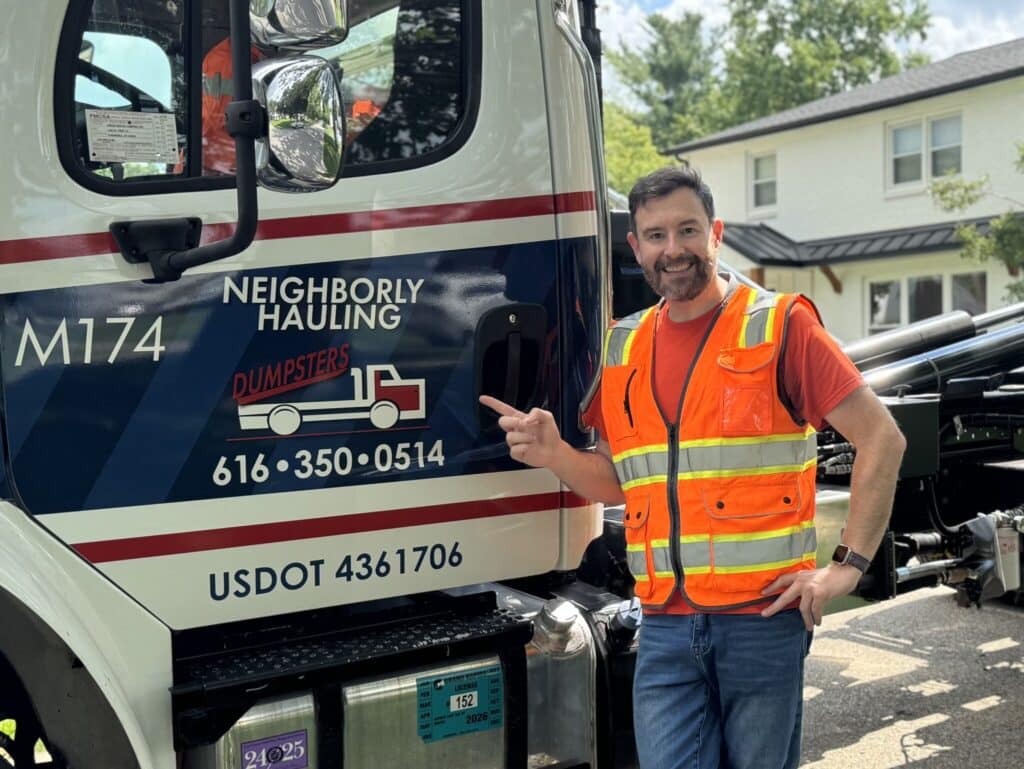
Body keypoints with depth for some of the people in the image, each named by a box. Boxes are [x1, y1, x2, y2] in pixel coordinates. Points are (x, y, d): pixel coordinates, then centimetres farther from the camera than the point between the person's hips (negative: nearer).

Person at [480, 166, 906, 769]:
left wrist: (850, 565, -11)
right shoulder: (624, 349, 11)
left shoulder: (780, 326, -3)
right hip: (666, 627, 3)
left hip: (764, 615, -3)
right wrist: (554, 454, -3)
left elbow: (882, 438, -5)